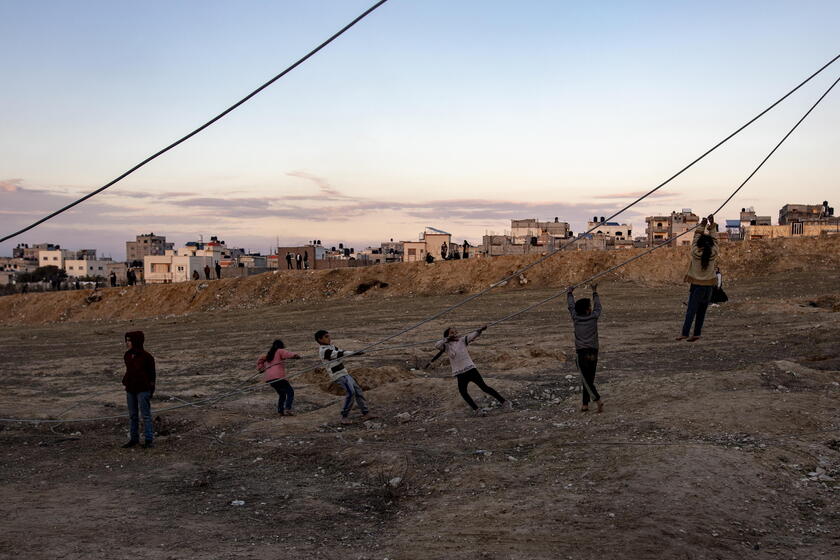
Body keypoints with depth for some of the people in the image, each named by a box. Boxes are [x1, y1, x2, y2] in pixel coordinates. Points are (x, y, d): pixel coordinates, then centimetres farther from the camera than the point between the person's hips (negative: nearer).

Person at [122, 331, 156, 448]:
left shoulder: (146, 357, -10)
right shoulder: (127, 356, 8)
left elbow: (152, 374, -5)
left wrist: (151, 389, -6)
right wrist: (125, 381, 8)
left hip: (143, 390, -7)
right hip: (130, 390, 7)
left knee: (146, 415, -2)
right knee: (133, 416, 12)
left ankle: (149, 440, 2)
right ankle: (134, 439, 21)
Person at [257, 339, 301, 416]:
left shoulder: (269, 354, 25)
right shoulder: (280, 351, 4)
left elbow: (259, 361, 28)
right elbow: (288, 354, -16)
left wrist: (262, 369, 19)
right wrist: (296, 356, -28)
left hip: (268, 378, 7)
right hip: (277, 377, -7)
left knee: (282, 394, 21)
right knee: (290, 392, -1)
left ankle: (280, 410, 10)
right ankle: (287, 409, -18)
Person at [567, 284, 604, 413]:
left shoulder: (576, 318, 2)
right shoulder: (593, 317, 2)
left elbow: (571, 306, 19)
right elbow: (598, 306, 21)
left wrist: (570, 293, 37)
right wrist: (594, 292, 37)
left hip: (582, 353, -2)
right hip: (593, 353, 2)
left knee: (586, 380, -2)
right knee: (588, 380, 9)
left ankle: (598, 400, -17)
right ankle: (585, 404, 9)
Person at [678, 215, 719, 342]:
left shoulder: (695, 252, -10)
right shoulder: (714, 253, -6)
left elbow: (696, 238, 6)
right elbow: (714, 239, 9)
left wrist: (702, 226, 17)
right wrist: (712, 225, 16)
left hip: (696, 285, -2)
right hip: (708, 285, 2)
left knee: (691, 310, -3)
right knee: (702, 311, 9)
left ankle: (685, 333, -9)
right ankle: (697, 334, 9)